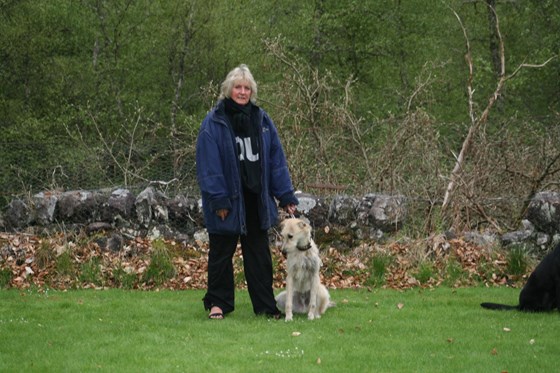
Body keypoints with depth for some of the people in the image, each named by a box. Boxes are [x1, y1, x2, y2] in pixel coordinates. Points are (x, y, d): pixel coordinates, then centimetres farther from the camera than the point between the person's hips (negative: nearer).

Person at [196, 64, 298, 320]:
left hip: (256, 200, 4)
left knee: (259, 253, 9)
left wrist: (286, 196, 2)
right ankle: (218, 303, 16)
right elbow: (209, 164, -12)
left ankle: (265, 305, 15)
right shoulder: (214, 122, -9)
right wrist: (218, 200, -17)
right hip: (228, 200, -4)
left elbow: (276, 159, 7)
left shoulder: (262, 120, 6)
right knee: (222, 251, 6)